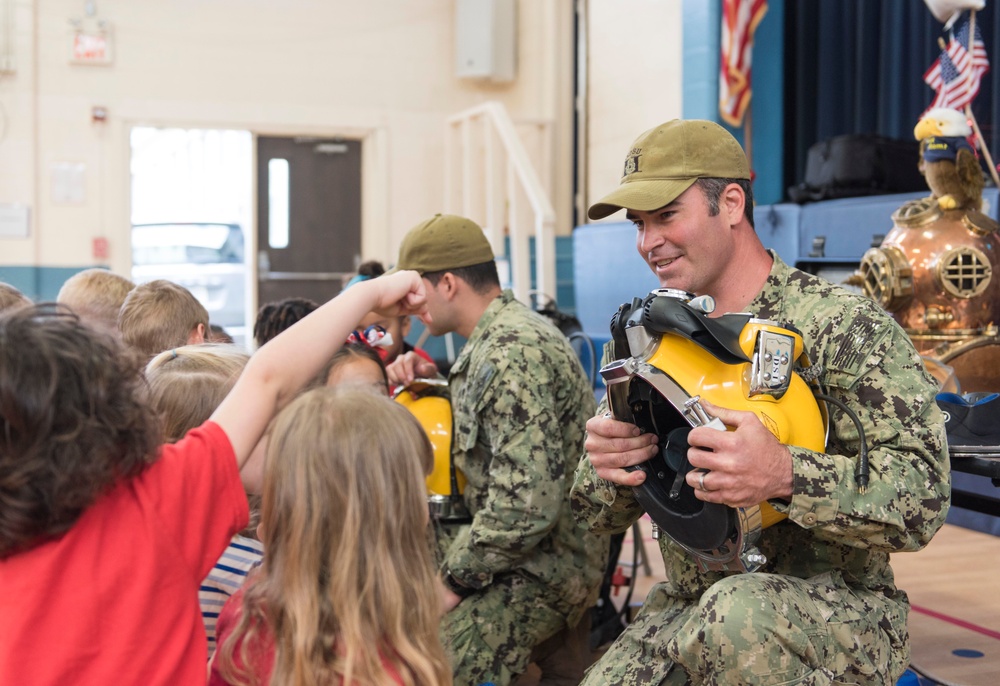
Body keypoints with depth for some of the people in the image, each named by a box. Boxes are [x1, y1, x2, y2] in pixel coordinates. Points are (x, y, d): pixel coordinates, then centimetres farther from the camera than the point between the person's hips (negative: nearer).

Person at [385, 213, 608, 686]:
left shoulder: (514, 354, -19)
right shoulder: (500, 337, 12)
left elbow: (525, 507, -25)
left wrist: (452, 578, -15)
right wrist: (428, 384, 10)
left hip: (540, 567, -10)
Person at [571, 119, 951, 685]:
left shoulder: (846, 326, -11)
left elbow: (923, 499, -18)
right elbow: (599, 514, 9)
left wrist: (786, 476, -35)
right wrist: (605, 466, -16)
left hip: (838, 609, -5)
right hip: (684, 610, 5)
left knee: (739, 611, -35)